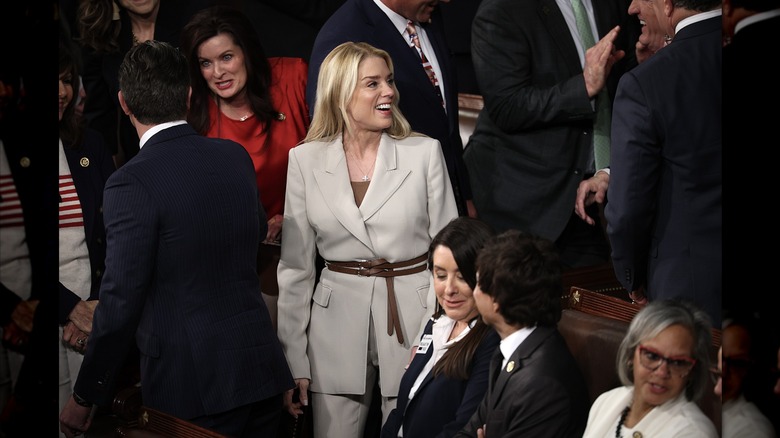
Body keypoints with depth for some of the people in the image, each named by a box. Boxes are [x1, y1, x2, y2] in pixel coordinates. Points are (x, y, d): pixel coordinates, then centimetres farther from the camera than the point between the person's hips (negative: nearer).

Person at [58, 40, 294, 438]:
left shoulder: (131, 184, -16)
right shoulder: (236, 157, 4)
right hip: (261, 367, 6)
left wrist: (84, 398, -6)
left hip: (192, 389, -6)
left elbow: (120, 301, -16)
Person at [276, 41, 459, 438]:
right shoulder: (306, 161, 1)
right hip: (337, 325, 1)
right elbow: (295, 266, 4)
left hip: (413, 321, -1)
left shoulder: (424, 153, -2)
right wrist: (294, 361, 1)